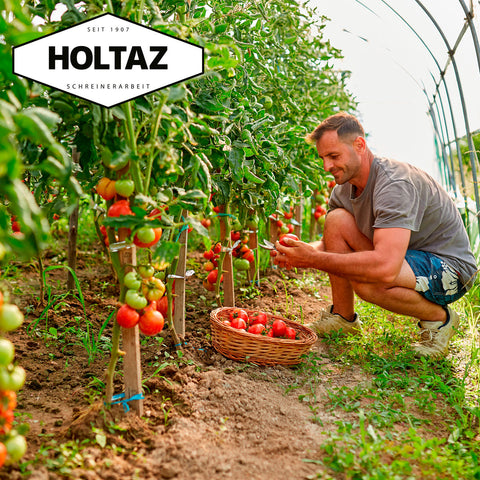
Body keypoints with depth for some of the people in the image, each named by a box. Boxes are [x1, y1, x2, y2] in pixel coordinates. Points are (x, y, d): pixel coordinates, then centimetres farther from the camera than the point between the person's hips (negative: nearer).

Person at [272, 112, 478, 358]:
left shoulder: (395, 184, -30)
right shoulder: (344, 188, -2)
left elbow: (385, 268, -42)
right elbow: (329, 241, 7)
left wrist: (312, 259, -37)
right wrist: (300, 252, -17)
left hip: (450, 267, -8)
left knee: (365, 279, -36)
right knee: (336, 220, -11)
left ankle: (438, 317, -6)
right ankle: (342, 318, 2)